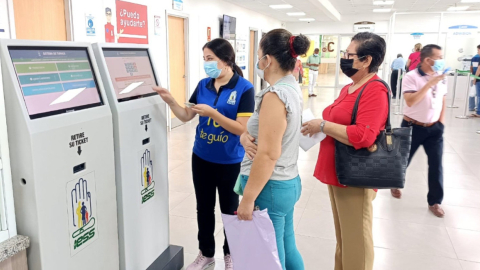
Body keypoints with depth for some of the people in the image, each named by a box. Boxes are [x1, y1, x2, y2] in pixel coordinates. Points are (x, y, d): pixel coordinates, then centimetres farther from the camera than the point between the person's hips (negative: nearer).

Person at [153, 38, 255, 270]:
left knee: (230, 210, 14)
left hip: (230, 162, -5)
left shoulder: (244, 88, -15)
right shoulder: (203, 85, 1)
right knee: (204, 208, 17)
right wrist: (171, 101, -12)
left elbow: (241, 128, -19)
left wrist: (212, 112, -26)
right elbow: (186, 116, 5)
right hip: (201, 158, 5)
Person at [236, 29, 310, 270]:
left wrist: (248, 199, -19)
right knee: (287, 250, 22)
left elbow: (268, 155, -25)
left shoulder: (275, 96, -22)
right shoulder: (292, 89, 7)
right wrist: (245, 137, -7)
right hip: (289, 182, 9)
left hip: (270, 188, -9)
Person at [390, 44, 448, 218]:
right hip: (413, 127, -4)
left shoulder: (441, 78, 3)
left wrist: (441, 123, 7)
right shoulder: (411, 77, -15)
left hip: (434, 128, 4)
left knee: (436, 165, 2)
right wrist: (430, 83, -28)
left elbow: (442, 101, 13)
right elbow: (410, 101, -27)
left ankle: (435, 201, 16)